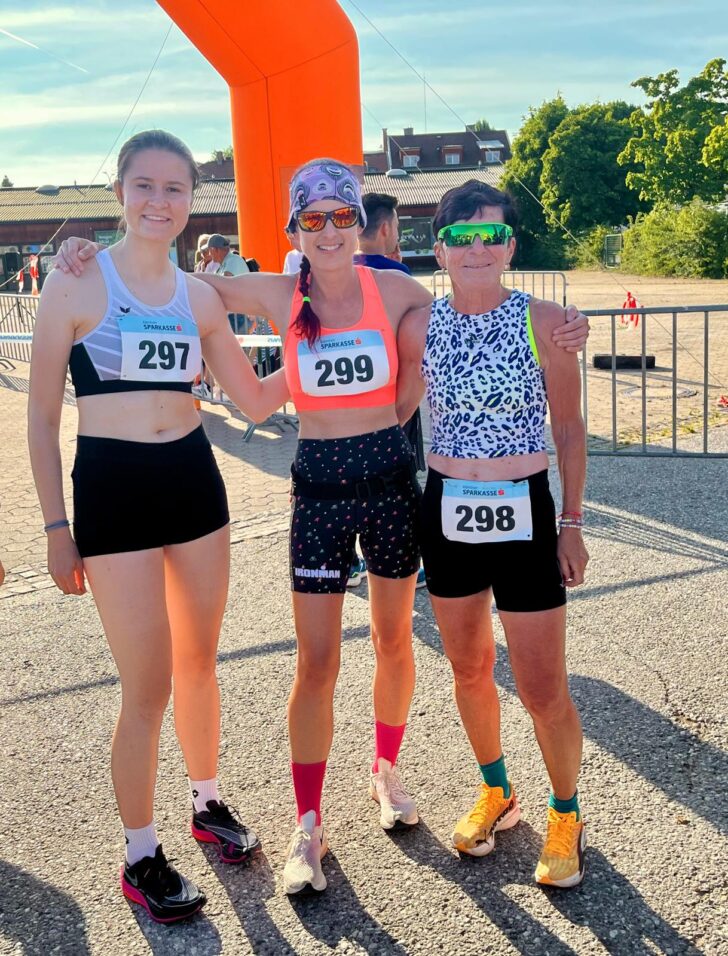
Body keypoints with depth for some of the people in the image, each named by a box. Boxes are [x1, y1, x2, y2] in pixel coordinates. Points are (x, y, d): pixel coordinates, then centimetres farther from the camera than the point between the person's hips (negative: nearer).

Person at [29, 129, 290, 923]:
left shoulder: (198, 297, 7)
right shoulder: (76, 284, -6)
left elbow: (255, 401, 13)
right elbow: (42, 416, -4)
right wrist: (56, 526, -6)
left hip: (193, 479, 5)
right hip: (112, 488, -4)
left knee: (198, 664, 16)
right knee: (148, 686, 0)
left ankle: (206, 802, 39)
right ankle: (141, 859, 19)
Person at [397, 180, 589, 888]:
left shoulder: (544, 321, -8)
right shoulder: (420, 326, -2)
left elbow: (568, 428, -1)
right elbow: (393, 411, 9)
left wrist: (571, 523, -1)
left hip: (524, 516, -3)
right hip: (446, 514, 3)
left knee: (542, 689, 2)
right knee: (468, 669, 17)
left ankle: (565, 816, 28)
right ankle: (496, 793, 41)